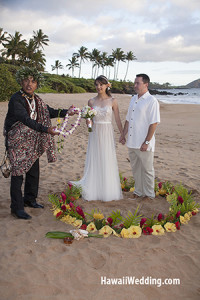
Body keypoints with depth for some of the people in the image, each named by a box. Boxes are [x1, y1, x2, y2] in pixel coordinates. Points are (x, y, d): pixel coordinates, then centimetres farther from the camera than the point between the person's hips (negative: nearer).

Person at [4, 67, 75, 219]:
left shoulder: (36, 99, 7)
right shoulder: (16, 99, -17)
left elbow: (49, 112, 16)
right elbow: (26, 119, -25)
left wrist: (66, 112, 3)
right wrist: (46, 129, -31)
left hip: (33, 141, 8)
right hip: (18, 142, -7)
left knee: (34, 171, 15)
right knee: (18, 173, -3)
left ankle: (30, 199, 33)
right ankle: (17, 207, 7)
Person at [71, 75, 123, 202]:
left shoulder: (113, 101, -1)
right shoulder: (91, 101, 4)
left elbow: (118, 119, 3)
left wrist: (123, 134, 2)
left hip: (107, 133, -1)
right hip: (95, 133, 2)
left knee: (108, 161, 4)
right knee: (94, 160, 6)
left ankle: (108, 189, 18)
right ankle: (93, 188, 18)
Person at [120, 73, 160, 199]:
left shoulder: (152, 101, -12)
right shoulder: (133, 99, 12)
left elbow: (154, 123, -16)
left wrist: (146, 142, -19)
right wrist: (123, 134, 16)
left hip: (143, 144, -7)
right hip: (132, 142, 8)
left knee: (147, 170, 7)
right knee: (135, 168, 17)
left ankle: (149, 194, 22)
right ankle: (139, 192, 32)